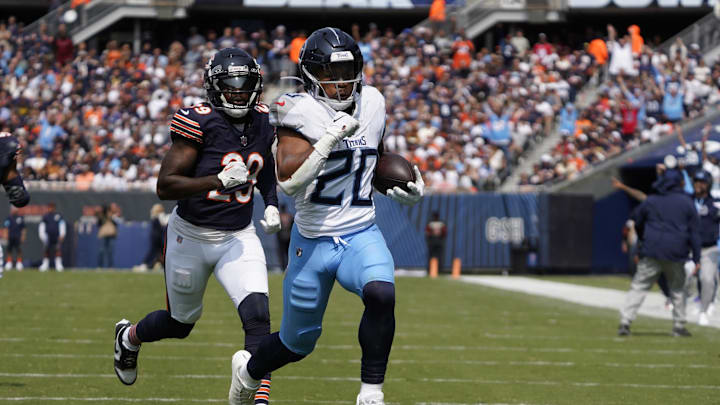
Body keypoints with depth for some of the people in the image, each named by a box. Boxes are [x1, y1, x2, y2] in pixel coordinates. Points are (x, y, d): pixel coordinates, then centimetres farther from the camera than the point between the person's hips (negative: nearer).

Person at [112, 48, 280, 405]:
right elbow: (165, 186, -23)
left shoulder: (262, 123, 0)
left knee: (257, 314, -19)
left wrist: (271, 205, 5)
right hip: (191, 236, -3)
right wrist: (220, 181, -32)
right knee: (181, 323, 17)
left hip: (238, 238, 3)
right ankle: (129, 337, 50)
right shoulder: (199, 122, -19)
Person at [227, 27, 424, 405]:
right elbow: (289, 181, -27)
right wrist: (331, 138, -32)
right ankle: (249, 369, 44)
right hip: (313, 241, -3)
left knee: (381, 295, -30)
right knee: (299, 343, 11)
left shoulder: (371, 103, 4)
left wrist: (403, 186, 6)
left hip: (362, 235, 3)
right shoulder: (300, 112, -15)